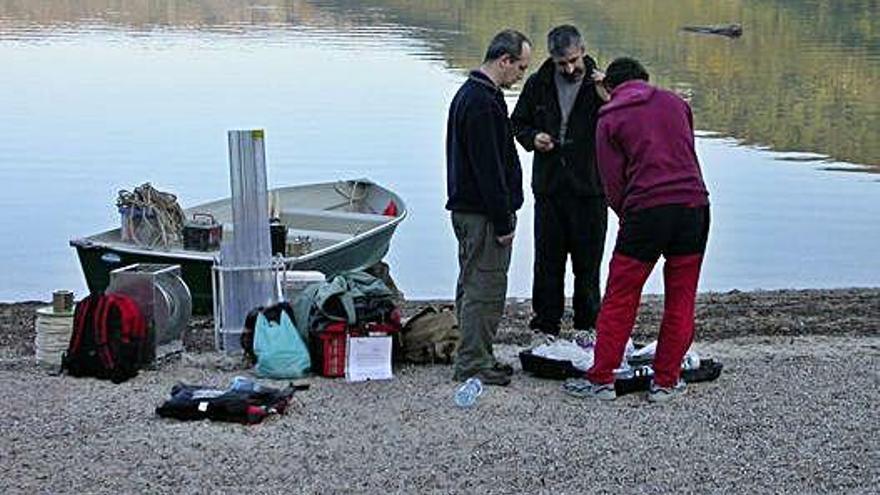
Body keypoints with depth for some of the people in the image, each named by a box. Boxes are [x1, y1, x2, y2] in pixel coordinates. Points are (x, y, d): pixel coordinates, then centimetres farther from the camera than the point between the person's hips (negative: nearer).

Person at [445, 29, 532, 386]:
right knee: (484, 289, -5)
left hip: (469, 209, 11)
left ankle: (476, 358, 26)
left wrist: (504, 214, 22)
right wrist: (503, 222, -18)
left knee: (474, 286, 16)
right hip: (482, 214, -11)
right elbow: (488, 168, -22)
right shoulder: (482, 102, -19)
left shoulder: (472, 94, 15)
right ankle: (473, 364, 2)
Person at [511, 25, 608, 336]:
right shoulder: (538, 85, 4)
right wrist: (533, 138, -4)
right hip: (549, 188, 2)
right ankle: (545, 327, 17)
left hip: (590, 190, -2)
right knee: (547, 262, 8)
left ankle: (587, 328, 19)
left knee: (587, 264, 7)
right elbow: (518, 123, 17)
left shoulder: (600, 84, -3)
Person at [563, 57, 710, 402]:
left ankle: (601, 380, 9)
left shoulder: (609, 119, 5)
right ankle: (666, 382, 15)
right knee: (680, 300, 10)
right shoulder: (674, 102, 15)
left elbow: (612, 181, 3)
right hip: (693, 205, 3)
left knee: (619, 299, 7)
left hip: (645, 209, -3)